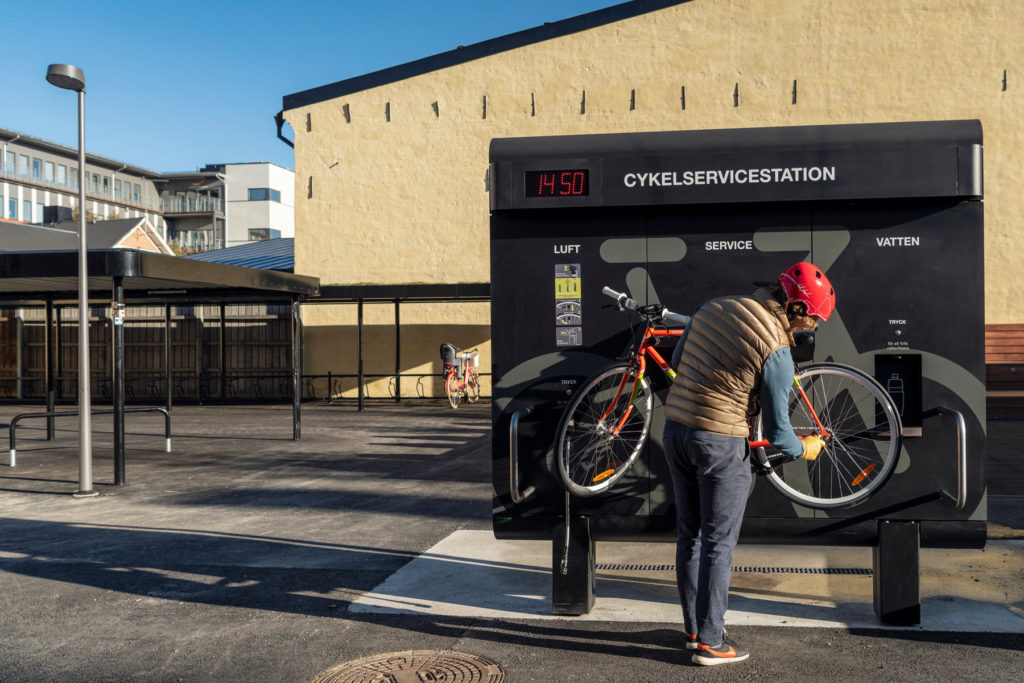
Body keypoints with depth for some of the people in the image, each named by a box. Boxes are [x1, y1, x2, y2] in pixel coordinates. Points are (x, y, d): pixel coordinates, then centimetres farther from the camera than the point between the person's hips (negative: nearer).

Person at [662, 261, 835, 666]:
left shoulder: (713, 307, 5)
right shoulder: (777, 352, -15)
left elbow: (677, 361, 16)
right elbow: (777, 433, -11)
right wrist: (806, 449, 9)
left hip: (676, 430, 7)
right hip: (721, 443, -7)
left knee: (689, 535, 17)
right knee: (719, 544, 6)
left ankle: (693, 628, 29)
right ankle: (710, 643, 14)